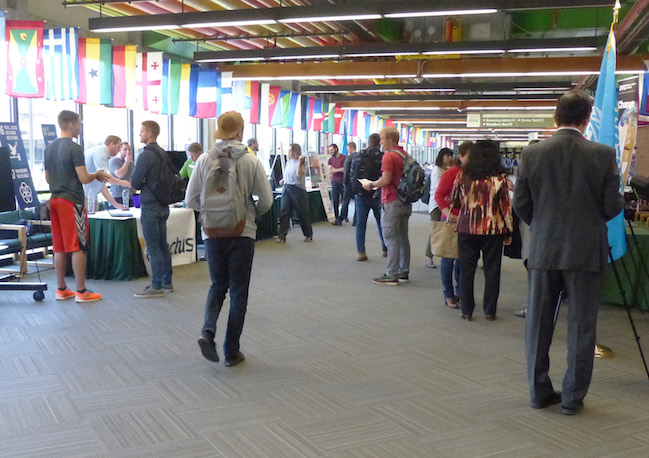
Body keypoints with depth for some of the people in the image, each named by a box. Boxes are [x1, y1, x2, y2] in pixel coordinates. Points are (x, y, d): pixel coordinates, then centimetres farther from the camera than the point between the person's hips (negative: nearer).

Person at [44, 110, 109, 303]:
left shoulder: (49, 148, 12)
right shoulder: (75, 148, -13)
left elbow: (47, 178, 19)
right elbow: (84, 179, -16)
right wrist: (97, 174, 3)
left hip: (55, 200, 8)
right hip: (72, 201, -8)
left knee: (59, 248, 11)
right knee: (78, 247, -3)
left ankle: (61, 290, 17)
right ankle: (81, 292, 1)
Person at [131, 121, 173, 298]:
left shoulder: (146, 155, -16)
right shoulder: (163, 154, 10)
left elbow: (135, 183, -15)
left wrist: (139, 184, 7)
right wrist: (146, 183, 7)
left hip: (150, 207, -9)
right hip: (163, 205, 9)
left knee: (153, 247, -5)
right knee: (162, 244, 14)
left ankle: (156, 287, -2)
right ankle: (167, 282, 21)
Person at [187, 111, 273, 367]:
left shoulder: (205, 160, -3)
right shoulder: (251, 161, -8)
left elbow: (191, 200, 0)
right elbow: (266, 200, -5)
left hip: (213, 233, 2)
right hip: (242, 233, -2)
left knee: (218, 285, 19)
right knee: (238, 291, 9)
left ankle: (208, 331, -5)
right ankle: (232, 352, 13)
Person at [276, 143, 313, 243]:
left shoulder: (301, 162, -7)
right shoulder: (288, 161, 14)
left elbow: (299, 174, -21)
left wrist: (300, 163, -27)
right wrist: (283, 180, 12)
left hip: (297, 189, -6)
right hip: (287, 188, 6)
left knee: (302, 213, 4)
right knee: (284, 212, -3)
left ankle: (308, 234, 20)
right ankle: (281, 236, -3)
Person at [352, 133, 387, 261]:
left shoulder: (357, 156, 4)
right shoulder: (382, 157, -9)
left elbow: (351, 176, 7)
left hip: (360, 195, 3)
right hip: (376, 196, -2)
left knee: (360, 223, 6)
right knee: (381, 222, 12)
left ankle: (361, 252, 2)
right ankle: (386, 249, 21)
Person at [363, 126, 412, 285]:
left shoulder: (389, 156, -15)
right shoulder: (405, 155, 12)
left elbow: (386, 180, -22)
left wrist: (371, 185, -4)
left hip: (392, 202, -9)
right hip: (405, 202, 9)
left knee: (391, 239, -5)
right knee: (403, 238, 13)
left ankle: (391, 275, -3)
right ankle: (404, 273, 20)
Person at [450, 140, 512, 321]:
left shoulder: (463, 175, -1)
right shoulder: (499, 177, -6)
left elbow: (454, 201, 9)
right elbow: (506, 206, -3)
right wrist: (508, 231, 6)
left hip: (466, 228, 1)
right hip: (493, 230, -1)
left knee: (466, 270, 9)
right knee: (491, 270, 8)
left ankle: (466, 310, 11)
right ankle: (489, 311, 12)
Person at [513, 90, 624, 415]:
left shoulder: (531, 154, -4)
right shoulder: (603, 155, -8)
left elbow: (520, 205, 1)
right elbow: (613, 207, -5)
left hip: (543, 250, 2)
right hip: (586, 251, -1)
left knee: (538, 325, 12)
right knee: (581, 326, 9)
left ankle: (539, 392, 20)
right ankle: (573, 397, 15)